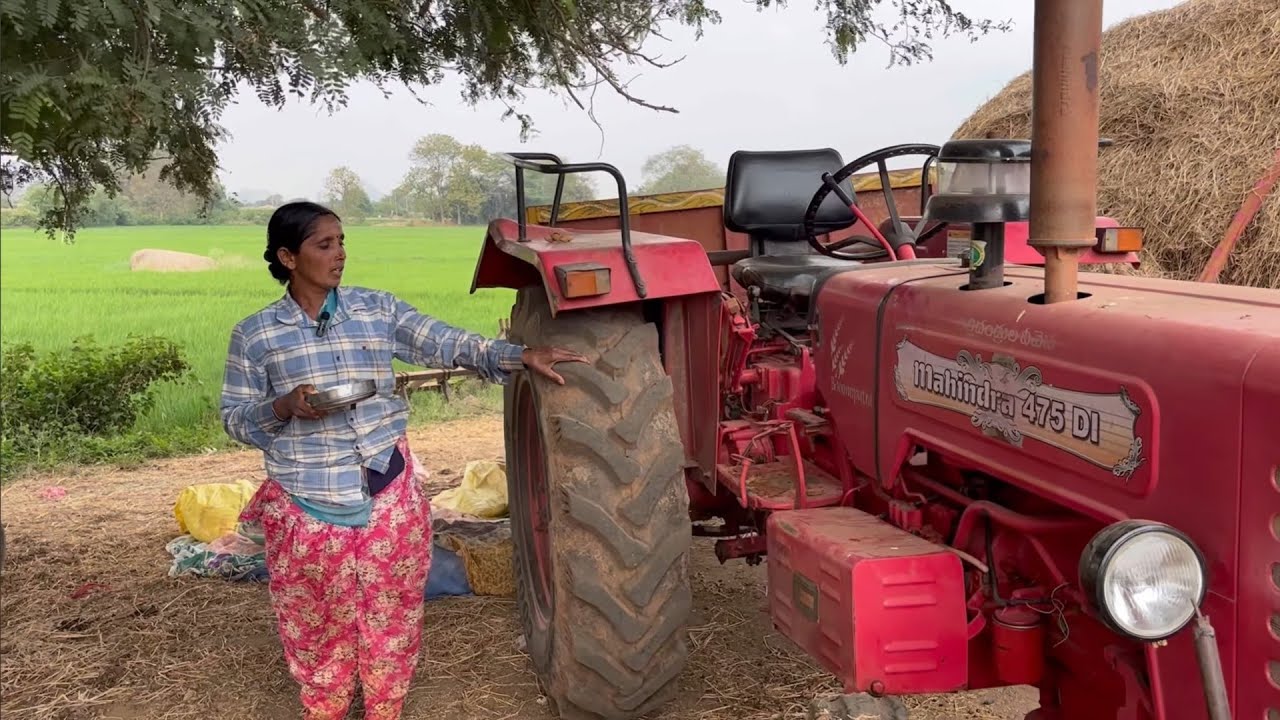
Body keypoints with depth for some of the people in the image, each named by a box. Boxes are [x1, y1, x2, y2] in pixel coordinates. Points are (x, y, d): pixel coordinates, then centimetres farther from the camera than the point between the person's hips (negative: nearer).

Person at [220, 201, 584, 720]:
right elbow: (235, 420, 2)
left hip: (388, 496, 2)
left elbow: (448, 344, -5)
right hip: (306, 503, -1)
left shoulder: (377, 309, 2)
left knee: (389, 613, 13)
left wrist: (520, 356, -20)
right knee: (317, 624, 12)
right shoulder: (255, 334, -2)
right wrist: (284, 407, -19)